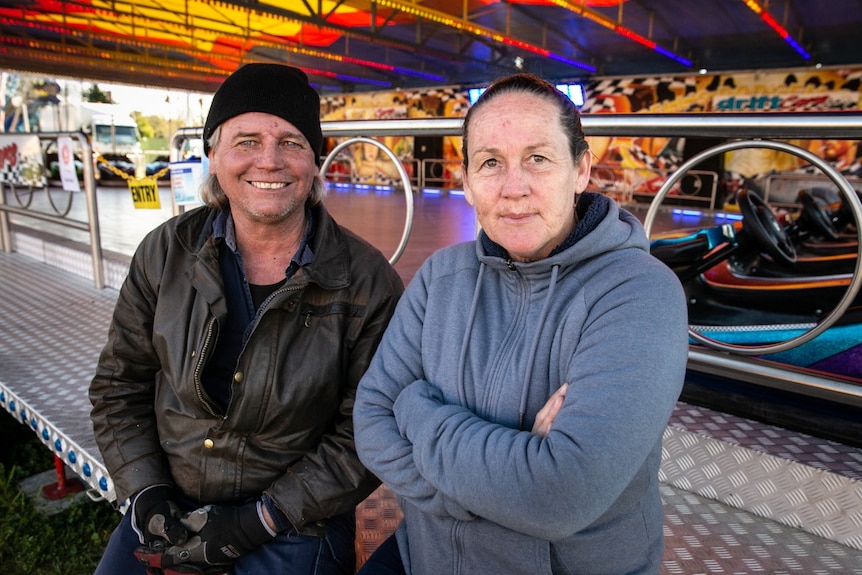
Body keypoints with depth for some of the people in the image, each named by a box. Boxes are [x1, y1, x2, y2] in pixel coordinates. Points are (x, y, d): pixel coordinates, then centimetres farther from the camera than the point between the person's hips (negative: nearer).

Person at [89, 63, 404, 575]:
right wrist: (147, 495, -6)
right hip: (164, 512, 3)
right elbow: (119, 385, 4)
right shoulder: (167, 251, -6)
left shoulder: (368, 282, -16)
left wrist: (258, 521, -15)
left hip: (294, 530, -2)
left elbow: (366, 436, -13)